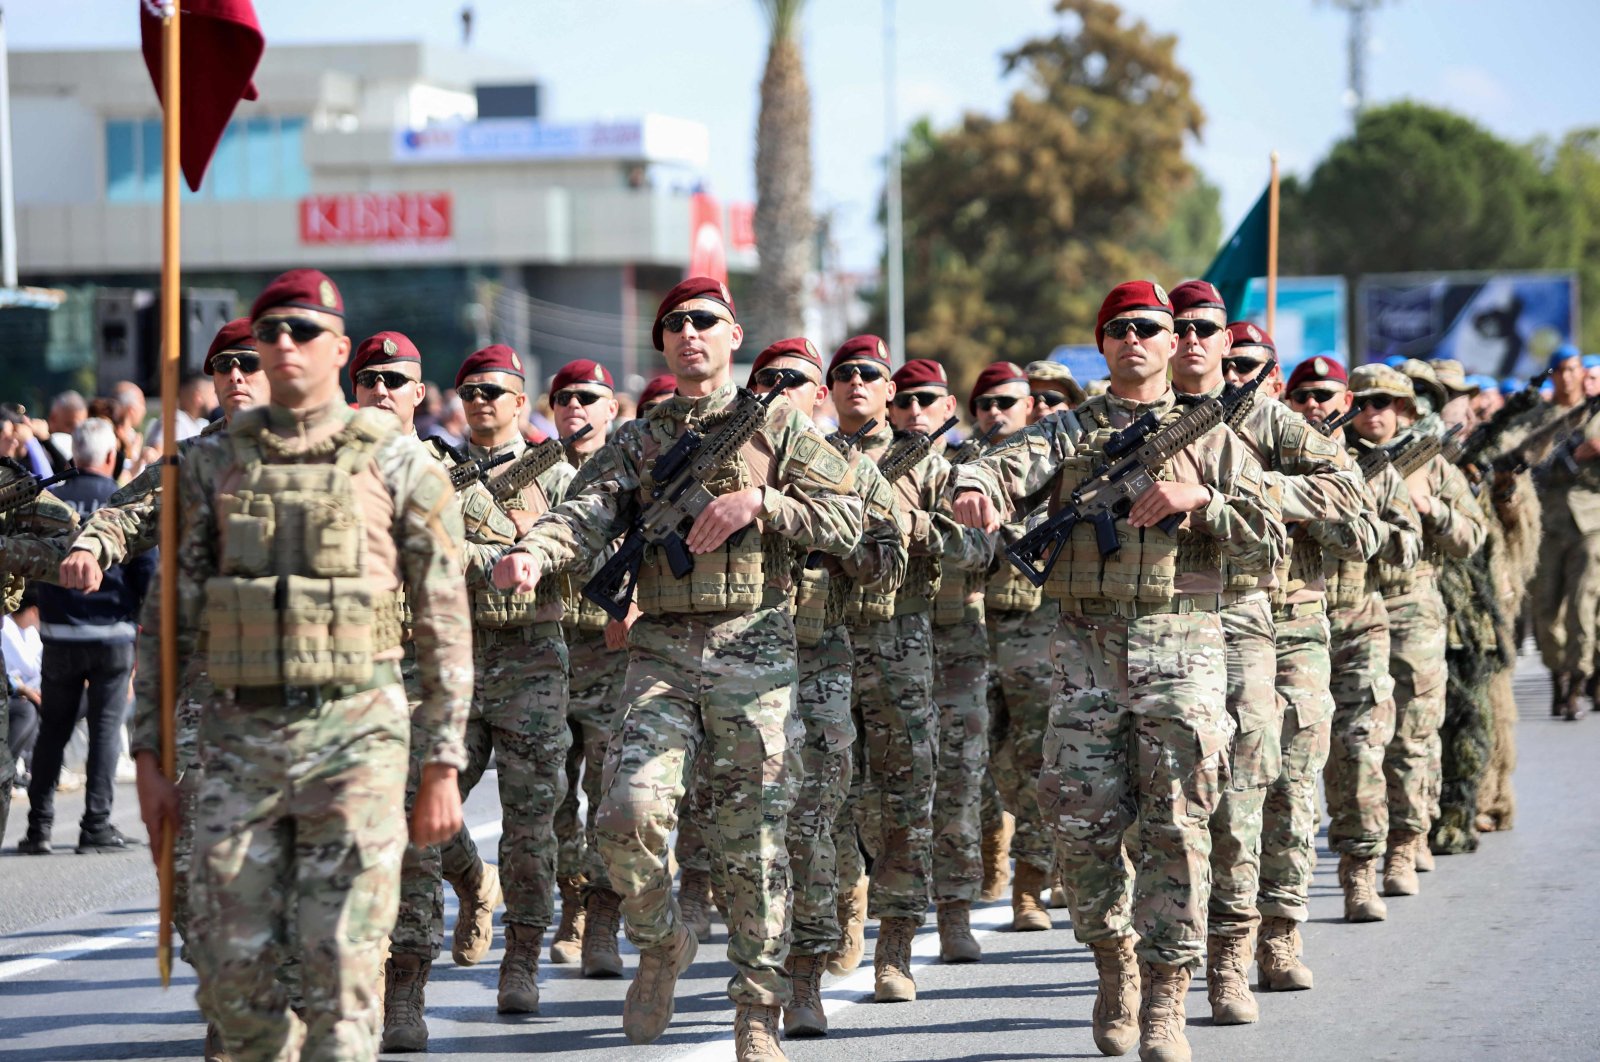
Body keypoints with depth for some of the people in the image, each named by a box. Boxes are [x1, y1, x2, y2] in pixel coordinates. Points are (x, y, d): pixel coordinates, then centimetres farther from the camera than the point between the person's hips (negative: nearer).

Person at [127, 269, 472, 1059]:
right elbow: (165, 614, 12)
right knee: (230, 973, 1)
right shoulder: (213, 465, 10)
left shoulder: (399, 465, 3)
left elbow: (445, 627, 3)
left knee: (341, 966, -7)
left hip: (354, 734, -3)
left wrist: (443, 766, -1)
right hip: (240, 736, 3)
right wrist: (148, 756, 6)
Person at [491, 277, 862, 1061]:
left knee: (755, 840, 0)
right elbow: (587, 512, -4)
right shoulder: (637, 441, 13)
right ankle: (661, 944, 11)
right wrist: (533, 553, -25)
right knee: (629, 812, -16)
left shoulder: (779, 424, 9)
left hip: (754, 650, -1)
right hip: (662, 651, 1)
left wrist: (758, 501, -12)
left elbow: (846, 517, 2)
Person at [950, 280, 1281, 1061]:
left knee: (1176, 827, -5)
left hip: (1180, 645, -1)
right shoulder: (1068, 432, 13)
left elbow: (1269, 544, 6)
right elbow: (1011, 465, -9)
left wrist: (1199, 498, -10)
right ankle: (1113, 960, 21)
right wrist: (974, 488, -32)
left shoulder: (1211, 437, 12)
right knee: (1082, 823, -3)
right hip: (1087, 649, 1)